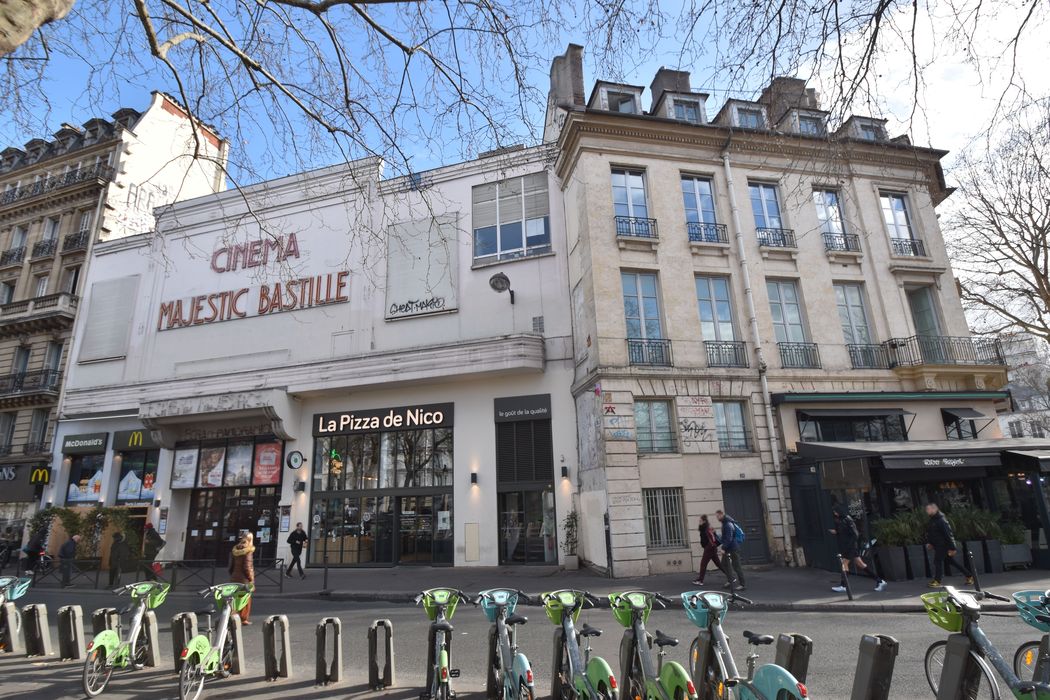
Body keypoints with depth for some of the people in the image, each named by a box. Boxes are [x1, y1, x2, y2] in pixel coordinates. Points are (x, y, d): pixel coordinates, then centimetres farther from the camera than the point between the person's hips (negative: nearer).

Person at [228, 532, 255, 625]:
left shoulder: (234, 550, 4)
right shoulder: (248, 551, -16)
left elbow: (231, 565, 7)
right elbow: (247, 567, -18)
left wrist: (232, 575, 17)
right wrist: (251, 578, -9)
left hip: (235, 577, 6)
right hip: (244, 579, -6)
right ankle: (244, 619, 11)